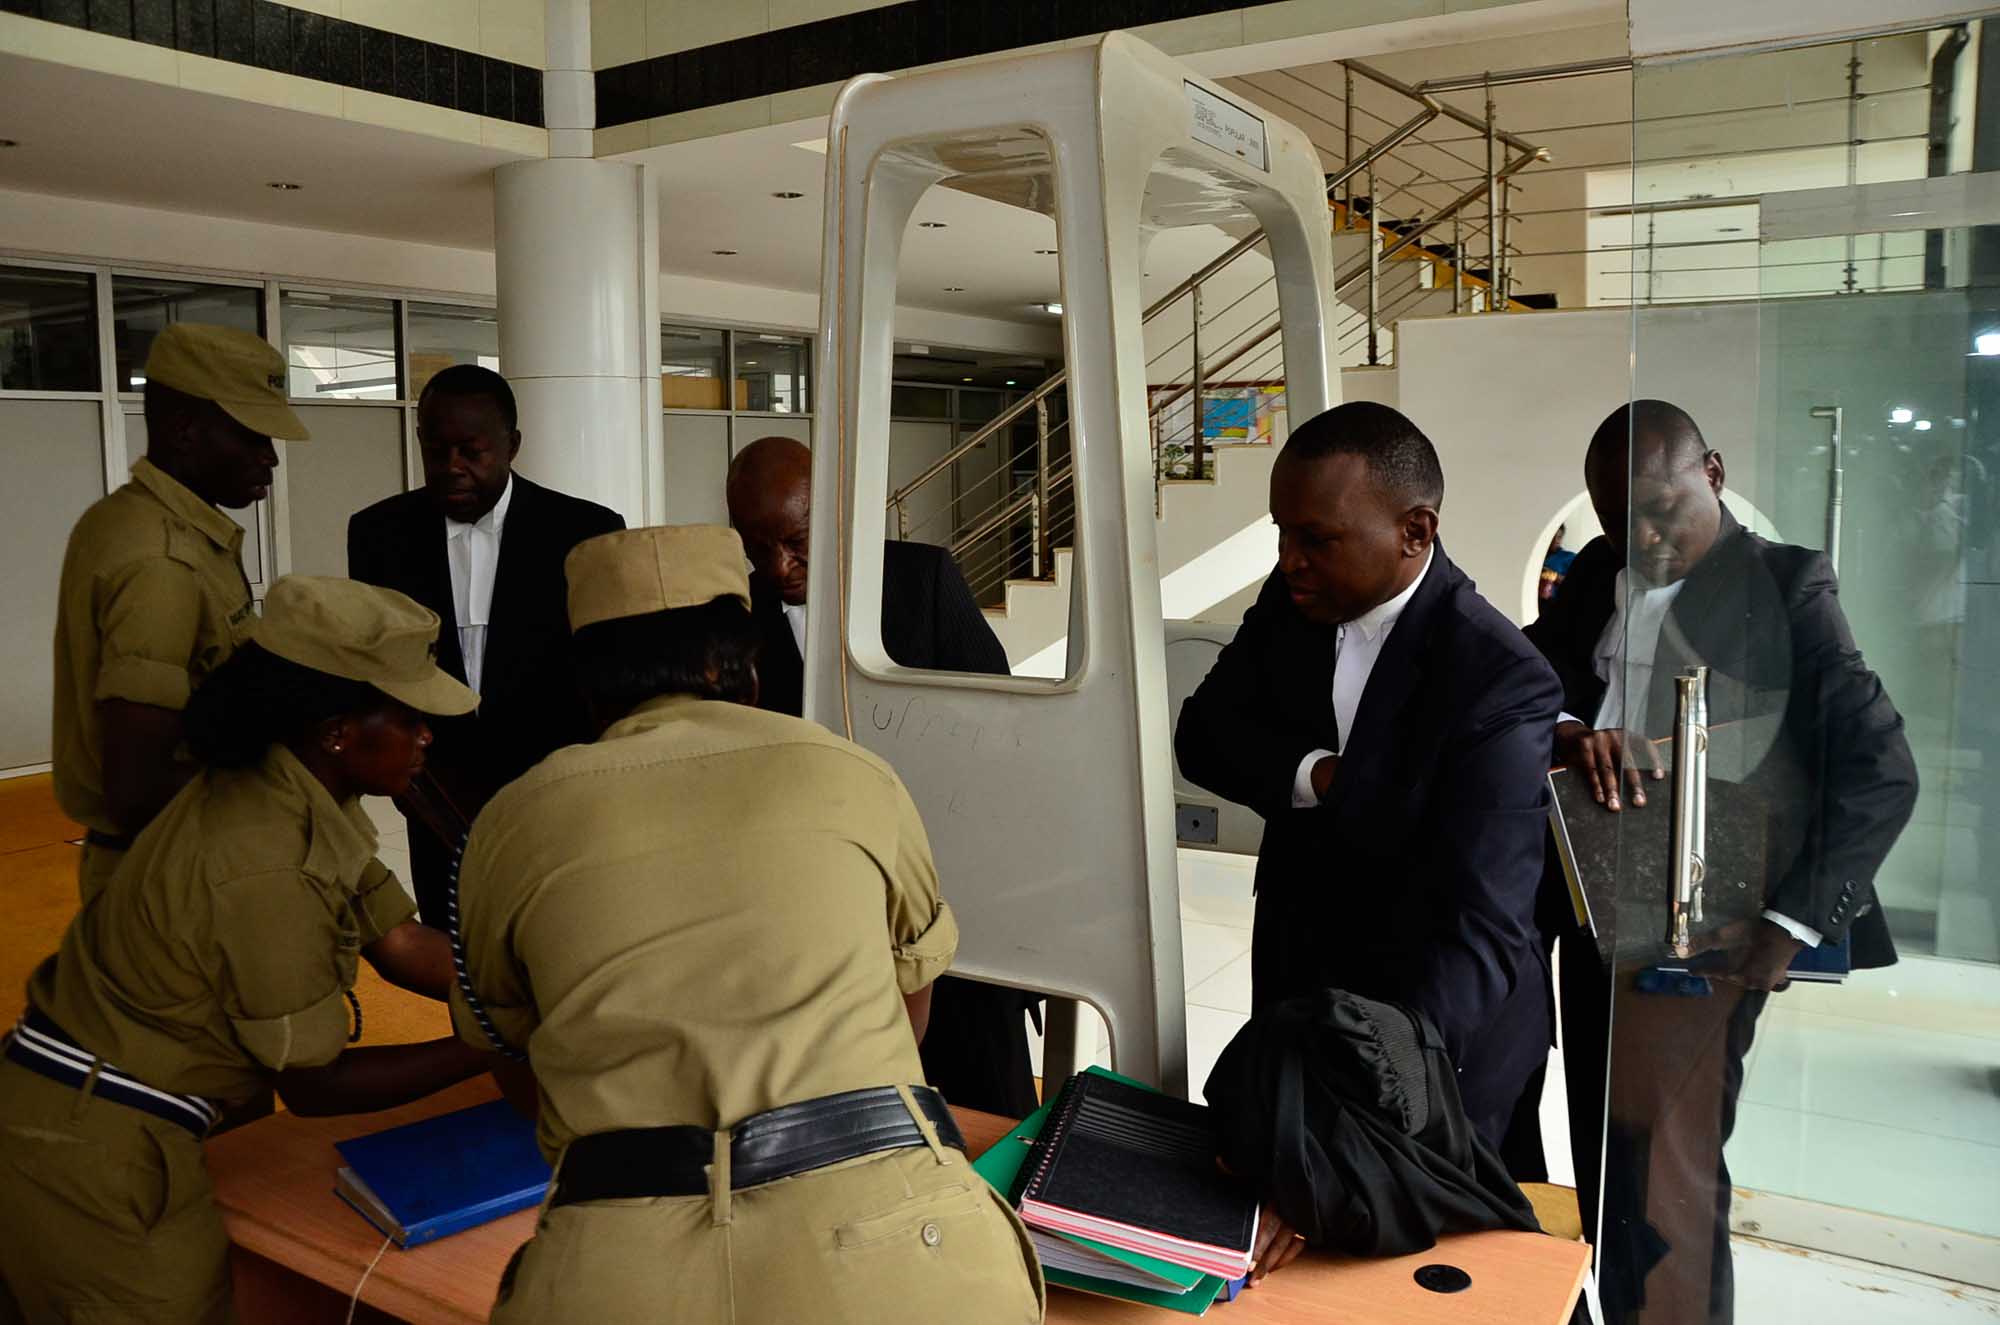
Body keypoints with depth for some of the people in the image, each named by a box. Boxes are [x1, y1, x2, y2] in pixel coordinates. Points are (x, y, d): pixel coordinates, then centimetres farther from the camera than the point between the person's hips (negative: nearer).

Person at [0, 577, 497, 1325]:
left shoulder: (300, 789, -3)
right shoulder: (266, 869, -29)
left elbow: (400, 944, 1)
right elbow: (314, 1085, -18)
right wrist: (495, 1049, -16)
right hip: (97, 1157, -8)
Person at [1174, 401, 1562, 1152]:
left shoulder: (1499, 680, -29)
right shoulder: (1290, 604, -9)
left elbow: (1480, 935, -34)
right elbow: (1201, 733, -4)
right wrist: (1316, 776, -23)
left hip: (1439, 1023, -5)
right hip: (1293, 978, 6)